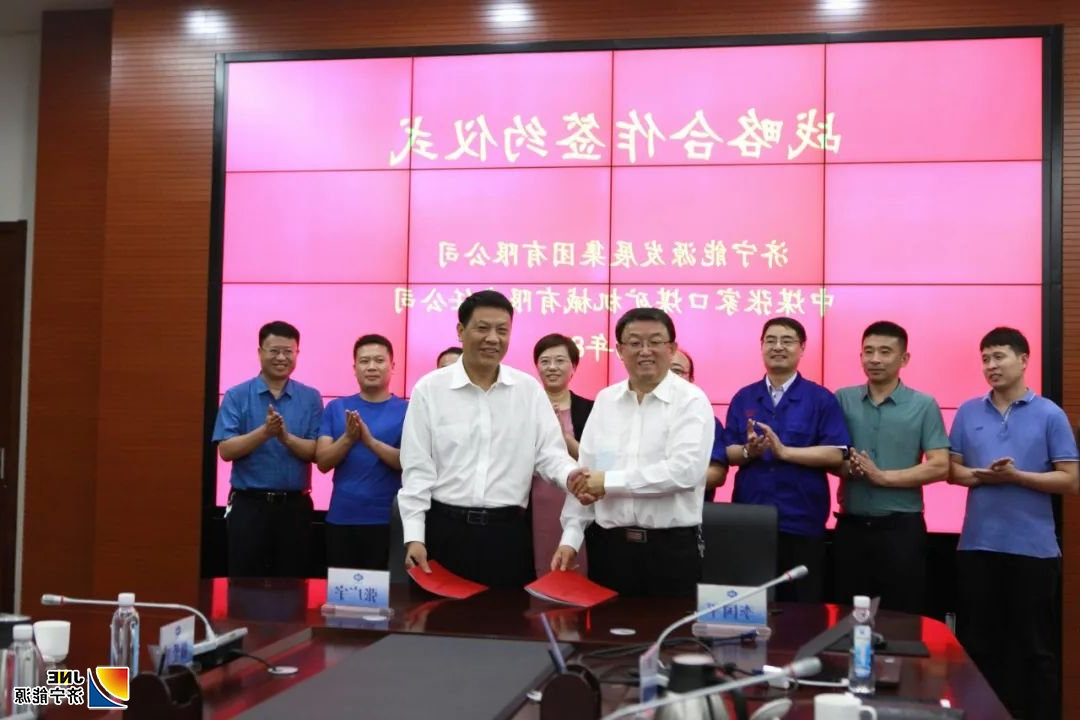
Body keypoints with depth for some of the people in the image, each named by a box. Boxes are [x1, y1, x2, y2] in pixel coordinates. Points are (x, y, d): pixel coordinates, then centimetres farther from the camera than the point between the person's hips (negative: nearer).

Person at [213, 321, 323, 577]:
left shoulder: (311, 398, 4)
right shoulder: (236, 396, 0)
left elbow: (316, 452, -3)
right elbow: (226, 450, -8)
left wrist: (285, 437, -20)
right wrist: (264, 432, -22)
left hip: (295, 505, 1)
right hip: (249, 504, -1)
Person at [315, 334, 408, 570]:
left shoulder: (407, 411, -1)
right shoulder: (336, 408, 6)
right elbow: (323, 462, 0)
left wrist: (370, 441, -21)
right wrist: (348, 437, -18)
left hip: (388, 520, -2)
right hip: (341, 518, 2)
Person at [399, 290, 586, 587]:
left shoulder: (529, 389, 5)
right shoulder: (430, 388, 0)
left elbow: (550, 453, 3)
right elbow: (417, 469, -1)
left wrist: (572, 476, -19)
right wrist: (414, 537, -6)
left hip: (508, 531, 2)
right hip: (445, 528, -1)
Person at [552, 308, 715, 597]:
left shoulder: (691, 401, -5)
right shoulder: (605, 400, 10)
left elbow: (684, 470, -19)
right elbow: (584, 474, 8)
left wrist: (610, 482, -15)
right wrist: (571, 537, 1)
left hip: (671, 547, -4)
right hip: (608, 543, 4)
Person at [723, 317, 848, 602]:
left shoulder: (821, 399, 0)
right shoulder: (743, 398, 10)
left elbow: (835, 454, -9)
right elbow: (729, 453, 6)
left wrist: (784, 451, -17)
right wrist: (748, 451, -15)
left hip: (801, 520, -3)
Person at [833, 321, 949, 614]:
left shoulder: (924, 405, -1)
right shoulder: (842, 400, 6)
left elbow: (939, 467, -7)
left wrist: (883, 476, -15)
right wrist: (847, 467, -16)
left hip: (901, 526, -2)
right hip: (851, 525, 2)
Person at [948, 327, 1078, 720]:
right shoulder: (968, 412, 6)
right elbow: (952, 470, 9)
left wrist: (1016, 476, -17)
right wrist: (979, 476, -13)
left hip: (1033, 548, -3)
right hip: (977, 545, 3)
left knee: (1036, 647, 5)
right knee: (977, 643, 11)